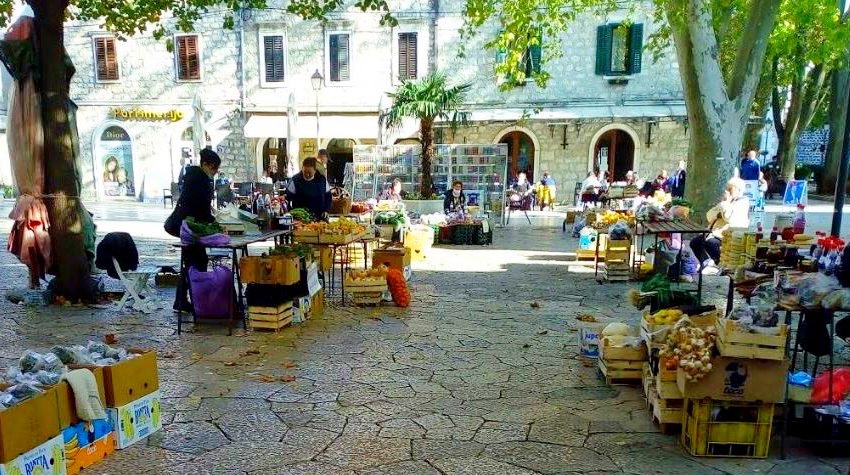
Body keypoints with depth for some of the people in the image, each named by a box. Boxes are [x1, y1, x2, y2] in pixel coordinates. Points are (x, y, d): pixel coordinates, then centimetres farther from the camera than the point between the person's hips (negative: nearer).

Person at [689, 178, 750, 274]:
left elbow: (730, 219, -21)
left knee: (709, 242, -31)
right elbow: (709, 216, 13)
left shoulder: (742, 202, -4)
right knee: (695, 241, -6)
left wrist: (726, 203, -12)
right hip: (716, 234, 9)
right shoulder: (726, 201, 21)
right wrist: (722, 203, 0)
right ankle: (707, 262, -18)